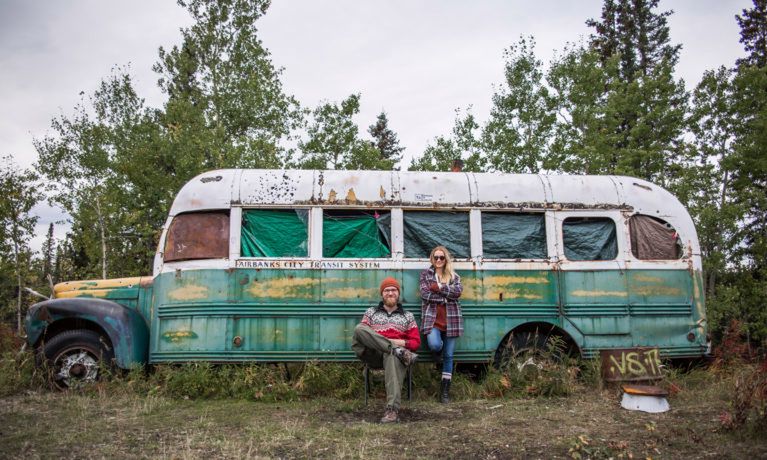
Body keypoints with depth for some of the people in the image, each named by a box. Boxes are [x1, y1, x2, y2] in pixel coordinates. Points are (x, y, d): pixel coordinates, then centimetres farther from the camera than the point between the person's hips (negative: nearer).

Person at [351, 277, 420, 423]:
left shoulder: (408, 316, 21)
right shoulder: (371, 312, 22)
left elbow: (416, 342, 14)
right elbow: (359, 335, 10)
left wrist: (400, 342, -9)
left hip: (393, 354, -1)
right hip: (375, 354, 1)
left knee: (392, 356, -43)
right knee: (359, 328, -28)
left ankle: (392, 409, -52)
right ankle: (398, 351, -35)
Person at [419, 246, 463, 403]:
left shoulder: (453, 276, 13)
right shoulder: (426, 274, 9)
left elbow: (458, 291, -6)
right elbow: (425, 294, -6)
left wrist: (438, 287, -12)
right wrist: (447, 295, -9)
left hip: (451, 319, 2)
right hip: (432, 318, -2)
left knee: (448, 356, 3)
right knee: (435, 345, -28)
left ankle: (445, 390, 13)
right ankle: (437, 354, 12)